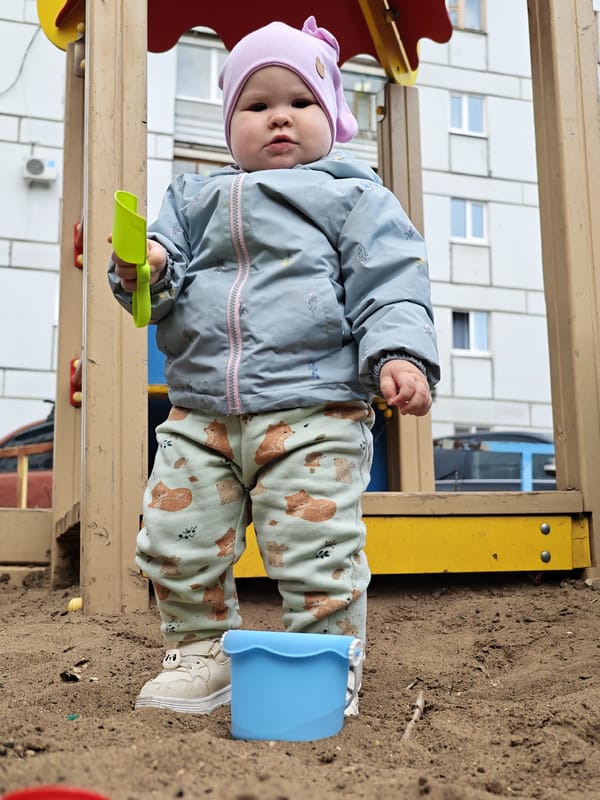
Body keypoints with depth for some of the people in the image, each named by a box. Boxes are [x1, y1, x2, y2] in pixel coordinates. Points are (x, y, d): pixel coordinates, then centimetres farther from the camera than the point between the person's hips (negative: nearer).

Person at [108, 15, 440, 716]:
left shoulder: (354, 197, 8)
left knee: (316, 556, -6)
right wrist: (147, 273, -6)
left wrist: (400, 355, -16)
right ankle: (201, 652, 28)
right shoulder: (194, 197, 20)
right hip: (198, 412, 5)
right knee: (174, 544, 7)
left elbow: (391, 286, 0)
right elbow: (167, 256, 19)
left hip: (314, 411, -4)